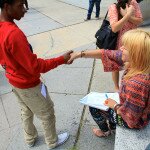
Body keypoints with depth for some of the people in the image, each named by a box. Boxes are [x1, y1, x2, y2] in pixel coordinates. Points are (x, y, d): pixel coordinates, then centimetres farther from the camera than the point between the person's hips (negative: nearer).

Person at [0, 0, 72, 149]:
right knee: (47, 114, 15)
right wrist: (61, 59, -25)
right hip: (28, 85, -8)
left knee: (26, 111, 28)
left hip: (14, 81, 9)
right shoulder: (14, 33, -34)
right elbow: (34, 67, -31)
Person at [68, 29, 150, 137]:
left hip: (135, 121, -7)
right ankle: (113, 126, 51)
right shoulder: (135, 61, -20)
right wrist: (80, 54, -9)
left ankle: (105, 131, 41)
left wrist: (115, 106, -12)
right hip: (130, 108, 7)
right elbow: (106, 54, -13)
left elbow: (130, 118, -30)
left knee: (94, 107, 10)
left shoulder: (136, 84, -44)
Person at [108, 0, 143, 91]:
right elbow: (114, 28, -32)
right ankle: (117, 87, 39)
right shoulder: (113, 8, -22)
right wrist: (128, 14, -36)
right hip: (118, 42, -4)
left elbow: (140, 21, -12)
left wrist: (126, 15, -27)